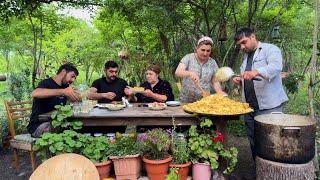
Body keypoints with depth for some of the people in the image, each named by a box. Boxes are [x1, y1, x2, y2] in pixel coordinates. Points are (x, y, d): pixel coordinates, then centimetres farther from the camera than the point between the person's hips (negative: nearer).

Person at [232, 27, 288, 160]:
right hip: (249, 107, 7)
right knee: (253, 142, 11)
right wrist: (240, 80, 7)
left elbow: (276, 66, -23)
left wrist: (256, 72, -41)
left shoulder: (270, 49, -2)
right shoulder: (246, 56, 20)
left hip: (268, 106, -7)